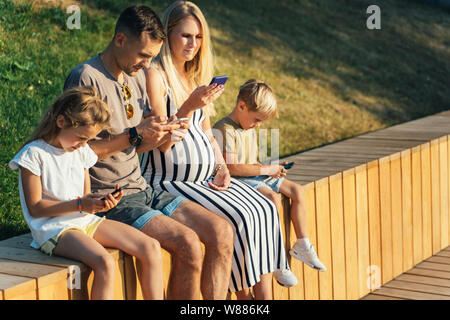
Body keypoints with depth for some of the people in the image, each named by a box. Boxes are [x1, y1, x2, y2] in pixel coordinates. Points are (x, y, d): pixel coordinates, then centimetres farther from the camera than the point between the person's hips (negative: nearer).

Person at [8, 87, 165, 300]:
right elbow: (35, 207, -10)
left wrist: (102, 203, -7)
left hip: (85, 221, 7)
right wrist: (80, 204, -18)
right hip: (54, 229, -7)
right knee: (105, 263, -34)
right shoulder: (35, 154, -8)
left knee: (151, 248, -9)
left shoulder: (81, 151, 12)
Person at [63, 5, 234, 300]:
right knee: (187, 244, -24)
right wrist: (135, 134, -19)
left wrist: (161, 137, -4)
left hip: (141, 190, 8)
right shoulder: (86, 78, -14)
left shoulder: (138, 76, 12)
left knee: (222, 232, -5)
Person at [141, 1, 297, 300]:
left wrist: (222, 168, 4)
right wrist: (189, 106, -28)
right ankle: (243, 295, -8)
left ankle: (265, 296, -9)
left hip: (207, 177, 8)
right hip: (169, 180, -7)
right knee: (239, 218, -23)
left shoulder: (196, 76, 15)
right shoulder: (155, 75, -10)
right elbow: (162, 142, -15)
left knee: (265, 210, -10)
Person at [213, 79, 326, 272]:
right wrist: (266, 169, -16)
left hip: (255, 176, 10)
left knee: (297, 191, 1)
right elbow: (232, 168, -23)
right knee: (273, 198, -30)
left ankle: (302, 245, 7)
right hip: (238, 181, -10)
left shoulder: (250, 129, 15)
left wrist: (272, 168, 2)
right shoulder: (225, 129, -17)